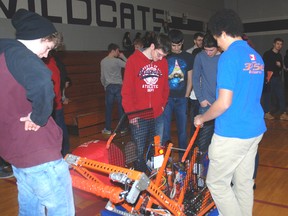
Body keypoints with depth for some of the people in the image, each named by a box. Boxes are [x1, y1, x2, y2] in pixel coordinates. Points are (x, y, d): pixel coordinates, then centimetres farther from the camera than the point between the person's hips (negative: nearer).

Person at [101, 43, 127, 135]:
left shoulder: (102, 61, 4)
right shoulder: (117, 61, -9)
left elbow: (102, 77, 10)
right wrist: (123, 57, 3)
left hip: (109, 87, 3)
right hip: (118, 86, -3)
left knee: (108, 108, 8)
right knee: (121, 108, 6)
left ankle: (107, 129, 12)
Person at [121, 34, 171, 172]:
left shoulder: (163, 62, 5)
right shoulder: (133, 60, -6)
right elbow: (127, 89, -6)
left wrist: (163, 104, 7)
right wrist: (130, 112, -8)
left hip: (158, 116, 3)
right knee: (139, 152, 5)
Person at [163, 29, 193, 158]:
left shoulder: (188, 57, 8)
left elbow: (189, 80, 11)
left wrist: (186, 97, 5)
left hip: (181, 98, 2)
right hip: (166, 98, -2)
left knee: (182, 129, 7)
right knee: (164, 130, -2)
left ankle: (183, 156, 20)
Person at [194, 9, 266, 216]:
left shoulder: (229, 57, -17)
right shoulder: (257, 57, 10)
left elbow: (224, 103, -21)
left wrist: (202, 119, -4)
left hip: (232, 133, -9)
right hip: (255, 129, 9)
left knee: (217, 183, 6)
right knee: (244, 182, 18)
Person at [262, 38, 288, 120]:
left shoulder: (279, 55, 18)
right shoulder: (267, 54, -4)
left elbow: (281, 67, 22)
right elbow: (264, 66, -10)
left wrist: (280, 65, 1)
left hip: (277, 77, 6)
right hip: (268, 77, -6)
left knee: (281, 95, 0)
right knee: (267, 95, -3)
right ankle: (267, 113, 8)